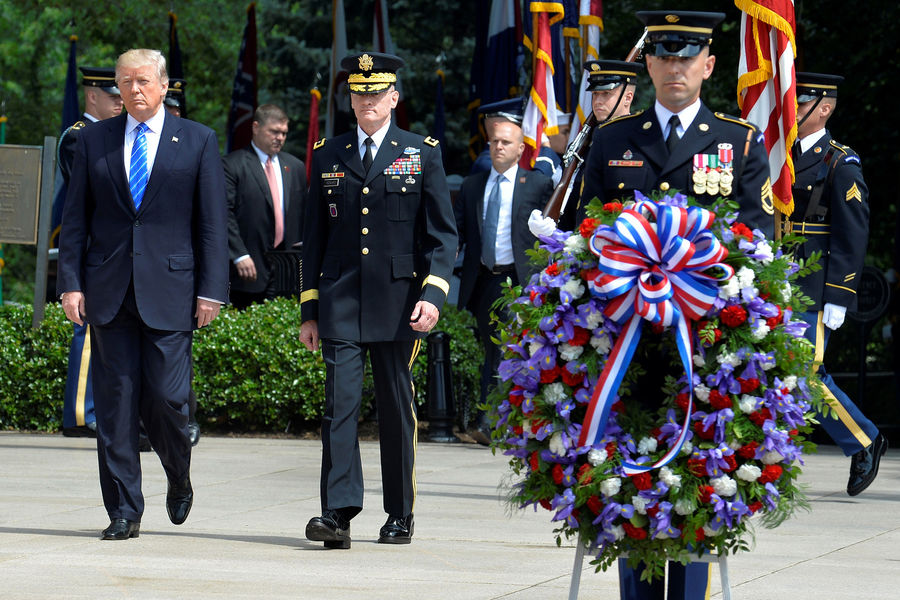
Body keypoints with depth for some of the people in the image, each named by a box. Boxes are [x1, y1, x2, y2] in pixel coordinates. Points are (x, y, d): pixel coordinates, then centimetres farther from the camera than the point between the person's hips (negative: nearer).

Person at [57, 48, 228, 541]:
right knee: (116, 400, 0)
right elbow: (75, 218, 10)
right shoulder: (94, 140, 11)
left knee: (167, 398, -8)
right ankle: (123, 511, 5)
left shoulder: (198, 141, 6)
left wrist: (211, 290, -4)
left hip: (169, 289, -2)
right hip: (108, 291, 2)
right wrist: (71, 282, 0)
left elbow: (212, 222, 3)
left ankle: (179, 479, 21)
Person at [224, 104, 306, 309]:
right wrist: (239, 256, -16)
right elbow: (225, 214, -9)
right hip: (249, 266, -4)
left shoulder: (295, 167, 15)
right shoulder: (232, 165, -2)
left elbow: (303, 214, 18)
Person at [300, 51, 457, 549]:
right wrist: (309, 310, 9)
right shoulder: (328, 156, 12)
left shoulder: (422, 154, 6)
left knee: (397, 410, 5)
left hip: (398, 304, -1)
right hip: (340, 303, 1)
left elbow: (442, 234, 3)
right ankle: (337, 513, -14)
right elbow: (314, 237, 14)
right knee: (339, 405, -9)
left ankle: (400, 516, 15)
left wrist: (433, 293, -11)